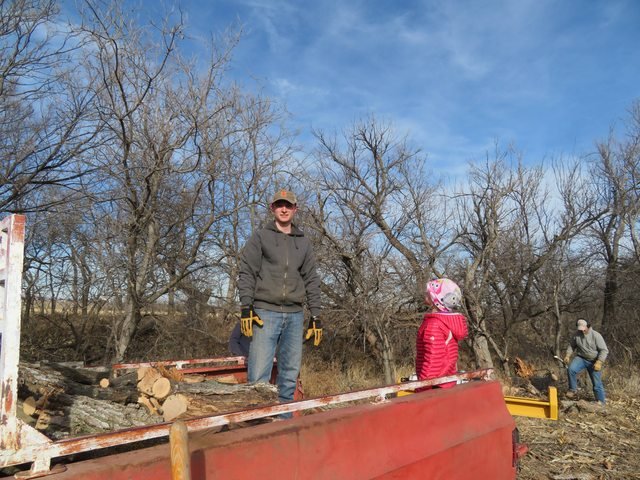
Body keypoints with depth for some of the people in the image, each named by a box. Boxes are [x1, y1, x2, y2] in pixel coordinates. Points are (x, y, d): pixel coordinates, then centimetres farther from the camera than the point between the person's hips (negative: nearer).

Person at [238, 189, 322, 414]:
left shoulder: (304, 242, 17)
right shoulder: (260, 237, 7)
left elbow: (311, 281, 15)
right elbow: (246, 273, 1)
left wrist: (316, 316, 9)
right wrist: (246, 308, -10)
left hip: (295, 315, 4)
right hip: (266, 313, -3)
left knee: (290, 373, 5)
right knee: (259, 374, -10)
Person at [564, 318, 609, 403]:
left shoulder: (596, 335, -15)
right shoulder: (576, 334, -4)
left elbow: (604, 350, -14)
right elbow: (571, 345, 11)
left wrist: (599, 362, -25)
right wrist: (567, 355, -4)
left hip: (594, 362, -2)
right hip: (581, 358, 2)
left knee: (597, 384, 2)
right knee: (571, 369, -26)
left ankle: (601, 404, 16)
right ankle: (573, 390, -10)